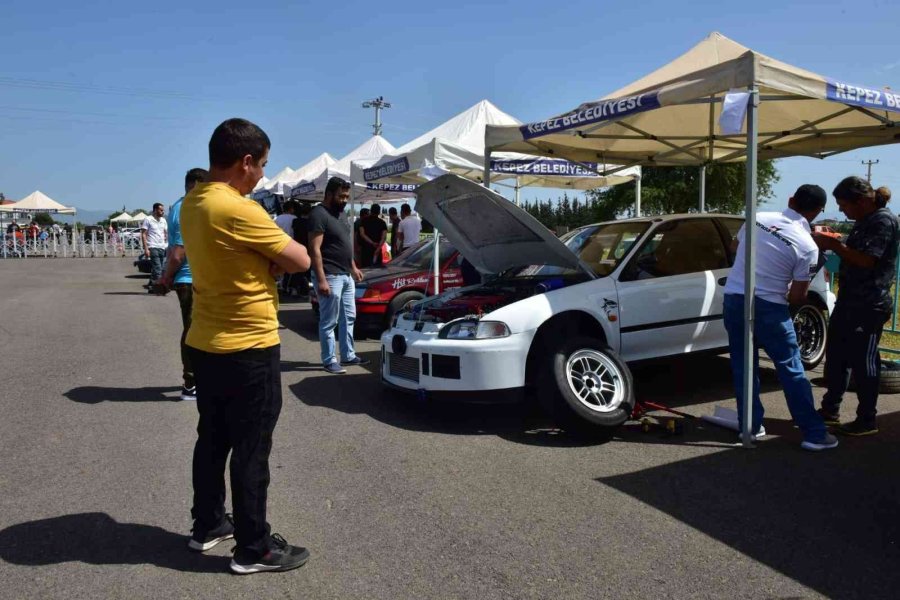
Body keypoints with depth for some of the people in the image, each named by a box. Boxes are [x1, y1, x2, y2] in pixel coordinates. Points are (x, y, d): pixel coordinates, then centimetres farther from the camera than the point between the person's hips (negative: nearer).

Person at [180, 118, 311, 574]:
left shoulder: (192, 203, 6)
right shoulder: (238, 210, -22)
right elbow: (300, 260, -15)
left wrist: (266, 260, -3)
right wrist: (276, 257, 4)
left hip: (205, 345, 9)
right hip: (248, 349, -9)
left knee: (212, 439, 19)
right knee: (251, 450, 2)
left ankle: (207, 526, 34)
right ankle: (254, 549, 14)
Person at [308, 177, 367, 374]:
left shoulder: (337, 215, 15)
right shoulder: (319, 214, -14)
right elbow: (315, 250, -20)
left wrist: (353, 268, 22)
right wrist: (321, 280, -24)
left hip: (346, 276, 10)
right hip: (330, 277, -10)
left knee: (348, 318, 15)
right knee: (329, 322, -1)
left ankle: (348, 356, 24)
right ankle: (329, 360, 7)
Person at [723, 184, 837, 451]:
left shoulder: (757, 218, 2)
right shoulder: (807, 246, -9)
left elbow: (737, 246, 22)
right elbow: (797, 297, -5)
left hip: (733, 298, 4)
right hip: (767, 308, -4)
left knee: (743, 367, 14)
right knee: (791, 369, 6)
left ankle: (750, 426, 20)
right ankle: (814, 433, 11)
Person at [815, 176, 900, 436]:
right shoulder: (863, 222, 15)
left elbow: (867, 260, -22)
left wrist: (834, 245, -17)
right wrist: (833, 243, 6)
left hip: (868, 306, -10)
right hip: (849, 300, 10)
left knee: (863, 362, -2)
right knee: (836, 357, 14)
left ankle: (866, 421, 8)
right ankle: (830, 410, 26)